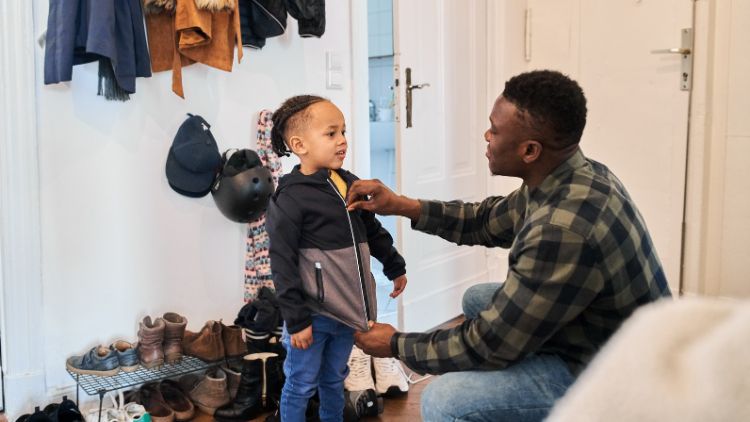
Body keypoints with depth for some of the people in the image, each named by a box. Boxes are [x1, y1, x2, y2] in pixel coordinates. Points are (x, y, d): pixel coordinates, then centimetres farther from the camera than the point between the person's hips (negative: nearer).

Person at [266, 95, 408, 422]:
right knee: (301, 385, 7)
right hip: (313, 314, -6)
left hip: (346, 309, 7)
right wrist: (296, 320, -17)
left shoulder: (349, 184, 5)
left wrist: (395, 267, 27)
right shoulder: (290, 199, -17)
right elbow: (283, 266, -17)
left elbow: (373, 231, 20)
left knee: (334, 379, 21)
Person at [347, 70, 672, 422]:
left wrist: (398, 345, -9)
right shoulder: (571, 176, -5)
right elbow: (489, 221, 13)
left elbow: (489, 344, -23)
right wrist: (401, 205, 6)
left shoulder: (564, 229, -34)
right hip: (605, 339, 9)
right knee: (478, 300, 20)